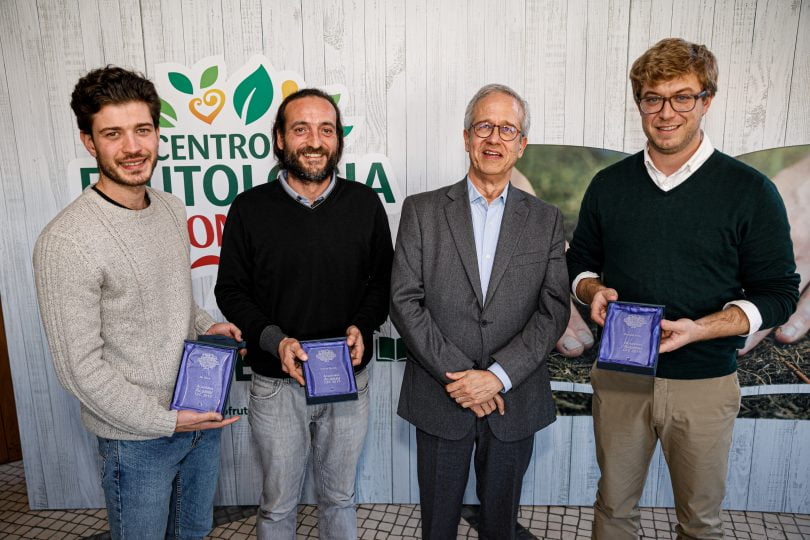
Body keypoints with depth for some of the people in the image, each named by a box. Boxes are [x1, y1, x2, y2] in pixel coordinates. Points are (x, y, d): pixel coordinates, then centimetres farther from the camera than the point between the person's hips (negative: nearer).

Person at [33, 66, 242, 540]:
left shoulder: (173, 208, 1)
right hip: (136, 438, -6)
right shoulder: (66, 242, -22)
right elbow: (79, 365, -19)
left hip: (201, 413, 7)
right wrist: (163, 421, -17)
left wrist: (205, 326, -3)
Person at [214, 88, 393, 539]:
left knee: (340, 497, 21)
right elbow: (231, 290, -1)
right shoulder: (250, 208, -7)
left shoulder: (365, 204, -3)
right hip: (276, 383, -1)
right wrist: (274, 339, -17)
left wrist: (362, 326, -13)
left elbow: (384, 278, 5)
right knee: (278, 503, 17)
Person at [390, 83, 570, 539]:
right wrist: (456, 375, -14)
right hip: (440, 396, 0)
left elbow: (554, 310, -5)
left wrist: (498, 376, -16)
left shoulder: (546, 220, 2)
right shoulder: (422, 211, -2)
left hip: (514, 399, 1)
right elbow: (405, 301, -7)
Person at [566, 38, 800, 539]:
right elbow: (581, 261, 12)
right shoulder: (609, 184, 2)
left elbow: (779, 291, -5)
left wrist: (699, 328, -21)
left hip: (704, 384, -1)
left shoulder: (751, 192, -7)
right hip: (619, 376, 2)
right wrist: (594, 291, -11)